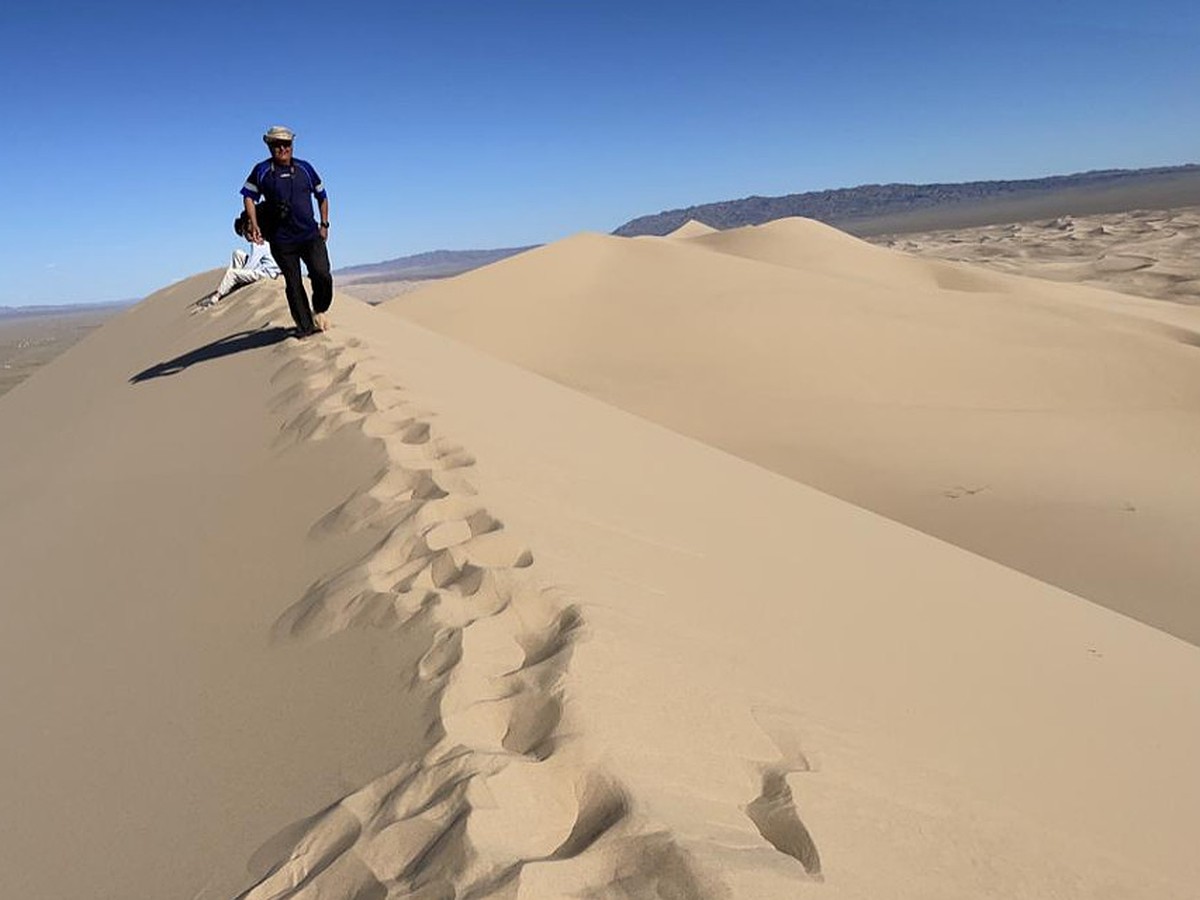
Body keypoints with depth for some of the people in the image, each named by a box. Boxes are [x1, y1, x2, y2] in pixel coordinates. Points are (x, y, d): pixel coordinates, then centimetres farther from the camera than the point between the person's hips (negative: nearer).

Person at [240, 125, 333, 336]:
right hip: (281, 240, -1)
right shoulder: (262, 170, 4)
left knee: (322, 276, -13)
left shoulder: (305, 168, 10)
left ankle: (319, 311, 14)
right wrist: (254, 224, -7)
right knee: (293, 284, 3)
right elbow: (249, 196, 7)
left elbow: (321, 195, 19)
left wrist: (324, 224, 11)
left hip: (311, 234, 1)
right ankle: (305, 326, 13)